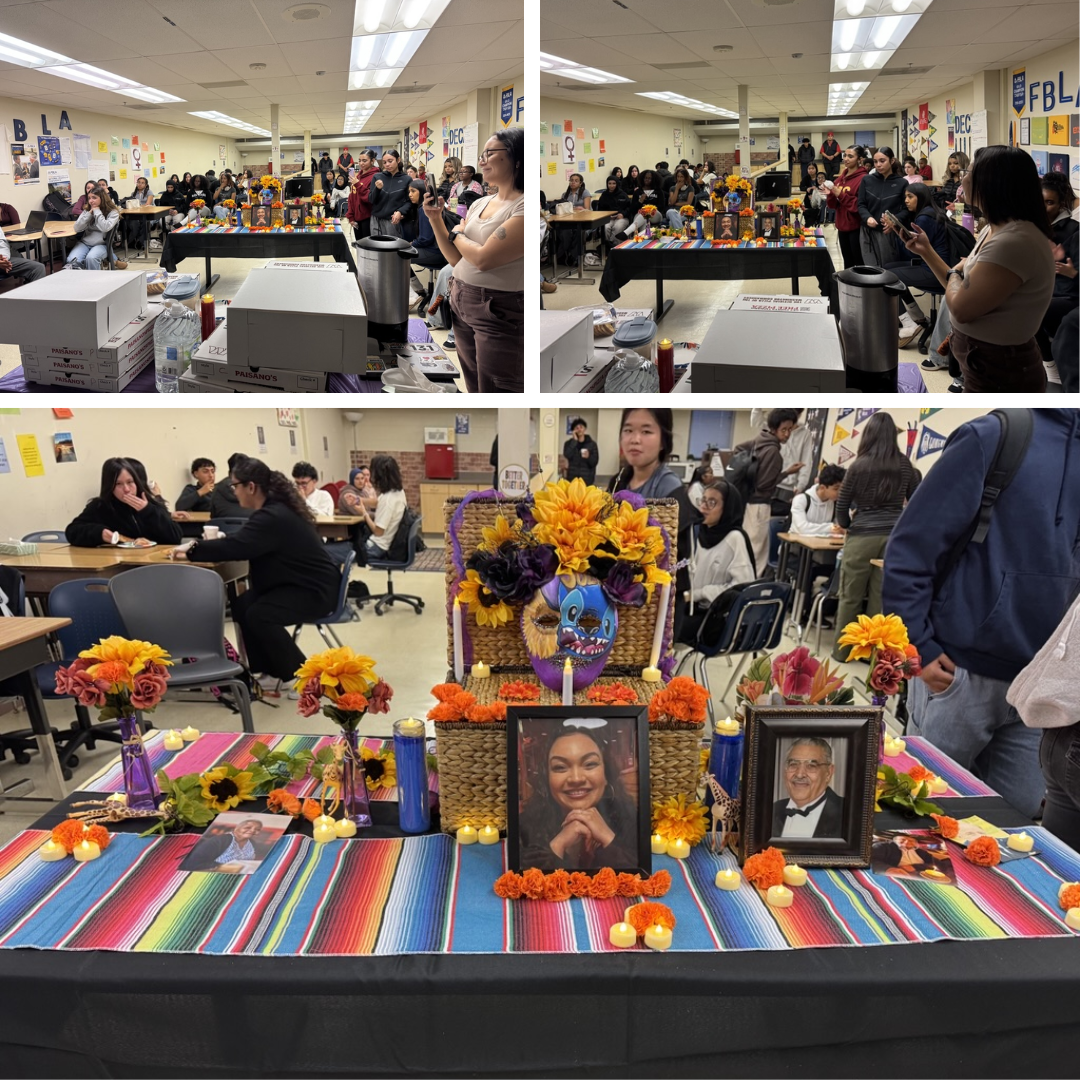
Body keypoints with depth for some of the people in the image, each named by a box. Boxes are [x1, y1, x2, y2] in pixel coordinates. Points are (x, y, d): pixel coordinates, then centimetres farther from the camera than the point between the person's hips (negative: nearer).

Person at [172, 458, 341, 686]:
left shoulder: (273, 517, -25)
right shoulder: (274, 508, 6)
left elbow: (235, 547, -30)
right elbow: (243, 545, 14)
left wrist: (192, 550, -17)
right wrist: (201, 548, -1)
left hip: (317, 589, -10)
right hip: (299, 583, 10)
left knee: (258, 615, -23)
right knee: (242, 605, -1)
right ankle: (273, 670, 7)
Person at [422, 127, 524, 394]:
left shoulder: (523, 207, -17)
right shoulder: (479, 204, 9)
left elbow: (483, 258, -22)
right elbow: (456, 259, 14)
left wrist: (457, 234, -2)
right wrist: (436, 220, 1)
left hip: (499, 311, -8)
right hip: (461, 302, 8)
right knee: (474, 390, 18)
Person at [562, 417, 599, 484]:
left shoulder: (592, 444, 5)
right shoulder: (569, 443, 8)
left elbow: (595, 462, 2)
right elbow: (567, 455, -12)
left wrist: (588, 457, -19)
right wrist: (574, 440, -9)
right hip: (572, 478, 1)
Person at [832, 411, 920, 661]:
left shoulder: (859, 466, -5)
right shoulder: (905, 466, 4)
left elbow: (842, 505, 3)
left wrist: (846, 527, 21)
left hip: (863, 536, -3)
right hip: (895, 536, 3)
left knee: (850, 596, 7)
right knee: (881, 597, 7)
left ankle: (841, 650, 15)